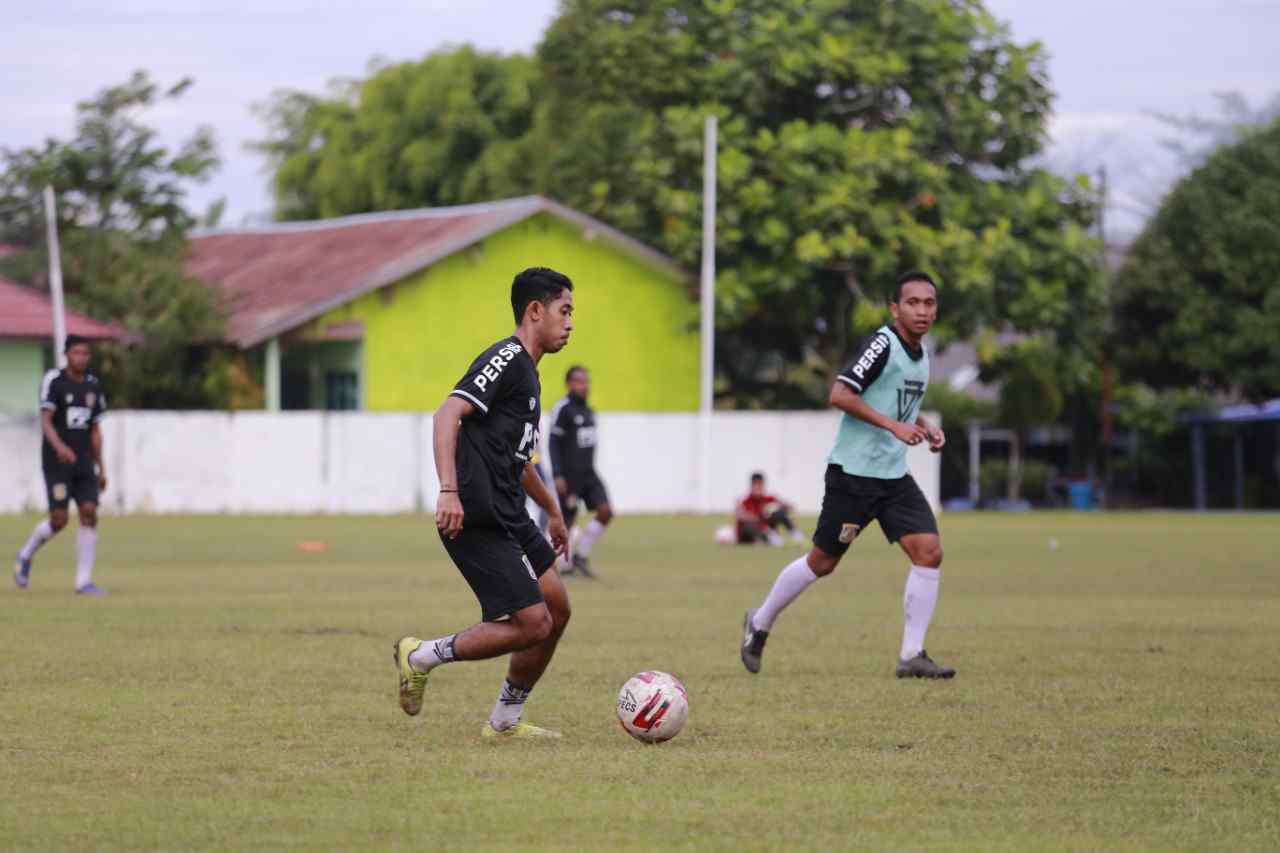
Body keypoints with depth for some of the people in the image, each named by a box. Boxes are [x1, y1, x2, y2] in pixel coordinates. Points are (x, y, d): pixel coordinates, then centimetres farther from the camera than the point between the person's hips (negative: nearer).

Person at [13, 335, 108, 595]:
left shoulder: (92, 386, 10)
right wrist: (59, 446, -36)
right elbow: (45, 420, -18)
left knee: (89, 514, -9)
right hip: (56, 462, -5)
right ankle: (26, 556, 22)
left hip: (83, 462, 5)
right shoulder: (54, 381, -8)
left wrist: (100, 468, 14)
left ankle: (83, 581, -5)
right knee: (59, 520, -8)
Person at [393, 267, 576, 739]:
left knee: (557, 609, 9)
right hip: (477, 520, -10)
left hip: (509, 518, 10)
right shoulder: (506, 359, -11)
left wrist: (553, 510, 40)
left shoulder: (527, 373, 20)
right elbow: (448, 414, -24)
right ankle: (421, 656, 2)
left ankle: (505, 721, 18)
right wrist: (449, 490, -34)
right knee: (533, 624, -13)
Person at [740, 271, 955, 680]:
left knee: (929, 552, -9)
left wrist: (923, 427, 9)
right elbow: (840, 394, -24)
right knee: (822, 562, 3)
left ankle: (912, 656, -5)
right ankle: (760, 623, 26)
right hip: (853, 473, -7)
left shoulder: (921, 355, 11)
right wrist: (893, 425, -26)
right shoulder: (882, 344, -15)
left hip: (894, 476, 7)